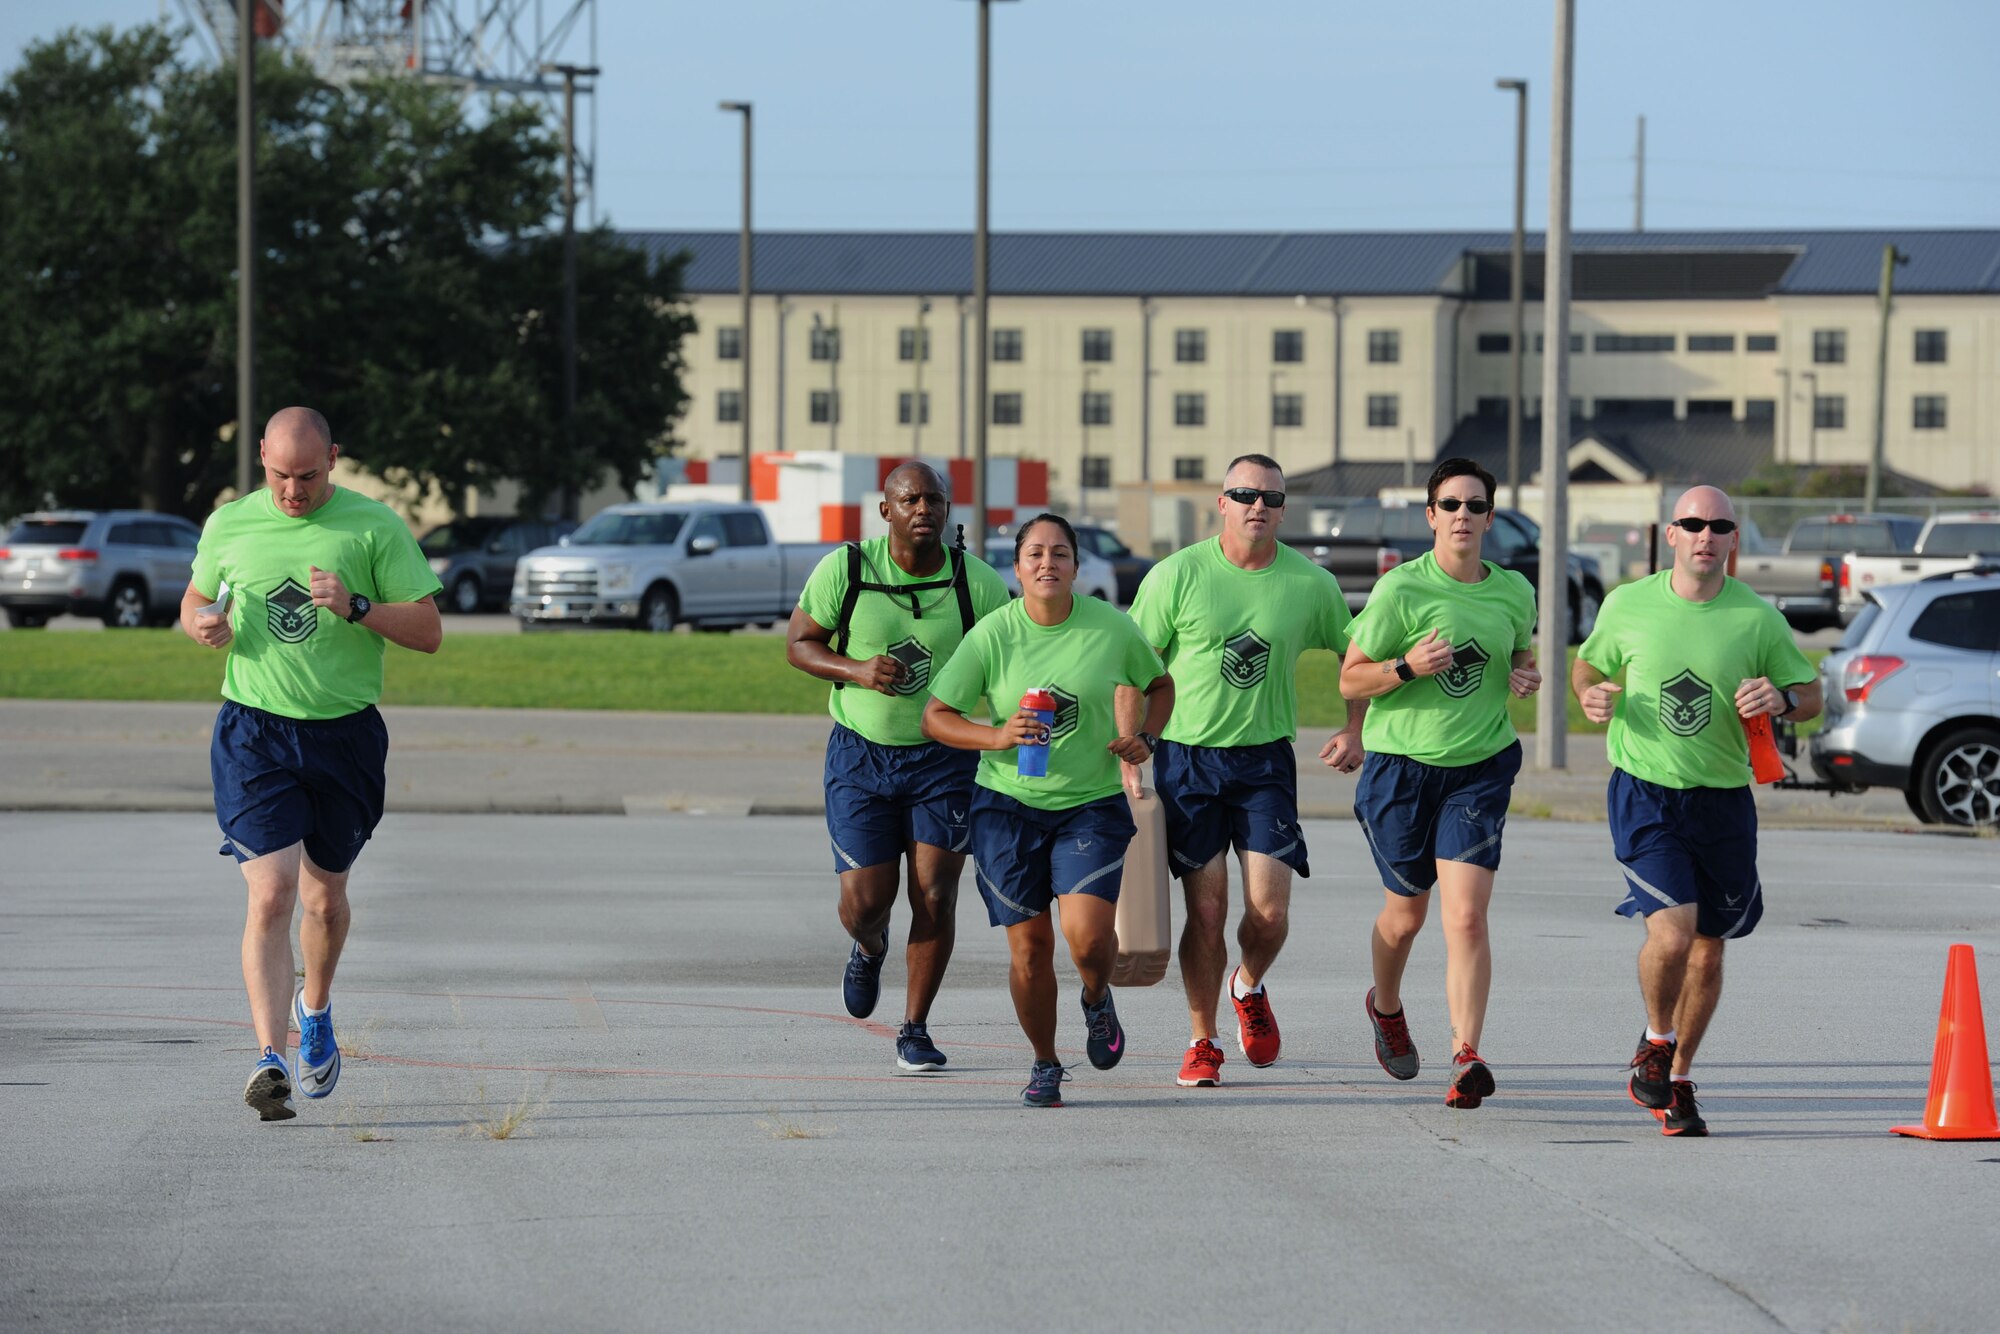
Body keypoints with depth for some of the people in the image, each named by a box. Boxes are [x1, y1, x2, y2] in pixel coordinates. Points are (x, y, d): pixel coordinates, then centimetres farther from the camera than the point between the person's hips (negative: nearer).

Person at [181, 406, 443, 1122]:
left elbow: (428, 632, -3)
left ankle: (315, 1010, 43)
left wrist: (355, 607, -19)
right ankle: (270, 1059, -19)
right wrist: (203, 623, -5)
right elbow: (195, 601, 20)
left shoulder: (374, 526, -3)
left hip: (345, 733, 0)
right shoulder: (229, 525, 4)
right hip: (254, 733, 0)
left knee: (325, 896, 14)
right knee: (271, 895, -15)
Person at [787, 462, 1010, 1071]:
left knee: (935, 895, -7)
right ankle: (869, 951, 36)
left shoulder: (977, 583, -9)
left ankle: (915, 1030, 10)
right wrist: (856, 670, -20)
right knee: (864, 902, -3)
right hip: (861, 754, 0)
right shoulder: (845, 569, -10)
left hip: (945, 758, 0)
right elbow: (799, 643, -1)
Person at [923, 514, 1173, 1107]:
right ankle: (1045, 1065, 23)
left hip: (1093, 805, 0)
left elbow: (1159, 684, 14)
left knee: (1088, 938, -17)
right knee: (1029, 947, 1)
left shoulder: (1112, 627, -4)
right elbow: (935, 717, -3)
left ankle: (1098, 1001, 19)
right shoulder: (991, 635, -7)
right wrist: (997, 737, -19)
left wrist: (1145, 737, -4)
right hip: (1008, 806, 0)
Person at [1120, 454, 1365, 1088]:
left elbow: (1356, 654, 17)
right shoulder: (1177, 575, -6)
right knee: (1206, 910, -3)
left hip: (1265, 759, 1)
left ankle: (1249, 988, 27)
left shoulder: (1311, 585, -1)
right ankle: (1202, 1043, 14)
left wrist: (1355, 730, 8)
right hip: (1185, 756, -1)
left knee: (1269, 910, -7)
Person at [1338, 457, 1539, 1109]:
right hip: (1402, 765, -2)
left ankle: (1466, 1057, -15)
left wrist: (1527, 677, 1)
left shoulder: (1514, 591, 3)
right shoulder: (1401, 589, -10)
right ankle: (1386, 1007, 45)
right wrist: (1407, 668, -23)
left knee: (1467, 917, -13)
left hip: (1481, 768, 2)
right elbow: (1350, 680, -5)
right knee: (1405, 915, 14)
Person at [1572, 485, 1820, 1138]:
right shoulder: (1628, 605, -2)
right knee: (1671, 932, -20)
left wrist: (1780, 699, -16)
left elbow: (1810, 695, 6)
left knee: (1708, 949, 10)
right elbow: (1588, 663, 15)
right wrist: (1590, 694, -7)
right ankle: (1656, 1042, 10)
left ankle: (1678, 1081, 30)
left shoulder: (1757, 618, -3)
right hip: (1645, 795, -2)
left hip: (1724, 801, 2)